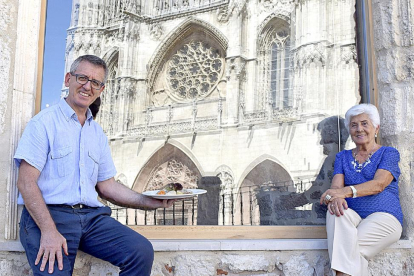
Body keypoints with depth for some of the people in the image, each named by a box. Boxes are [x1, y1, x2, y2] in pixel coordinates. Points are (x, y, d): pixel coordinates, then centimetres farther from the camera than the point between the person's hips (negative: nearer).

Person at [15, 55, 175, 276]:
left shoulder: (98, 133, 19)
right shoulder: (44, 122, -1)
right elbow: (26, 182, -8)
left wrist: (151, 202, 4)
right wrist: (49, 231, -20)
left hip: (92, 216, 5)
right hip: (48, 214, -5)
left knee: (142, 251, -17)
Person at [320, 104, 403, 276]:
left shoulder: (389, 153, 8)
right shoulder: (343, 157, 20)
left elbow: (378, 184, -10)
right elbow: (336, 185, 4)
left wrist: (347, 191, -28)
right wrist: (335, 198, -23)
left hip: (384, 217, -3)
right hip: (353, 216, 3)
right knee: (335, 212, -34)